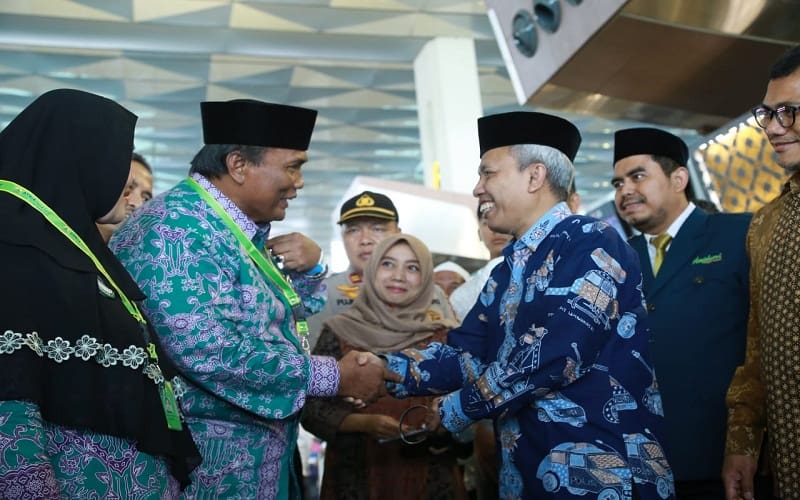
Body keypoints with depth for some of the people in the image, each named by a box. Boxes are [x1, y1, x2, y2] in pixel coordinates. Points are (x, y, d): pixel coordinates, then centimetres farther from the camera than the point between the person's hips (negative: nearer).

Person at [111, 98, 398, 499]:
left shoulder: (240, 230, 8)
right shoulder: (179, 225, -19)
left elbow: (282, 318, 20)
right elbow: (202, 348, -30)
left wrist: (309, 268, -2)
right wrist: (332, 376, -21)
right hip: (204, 462, -9)